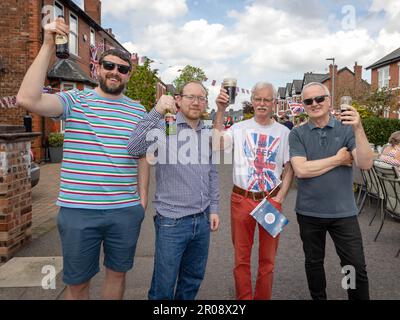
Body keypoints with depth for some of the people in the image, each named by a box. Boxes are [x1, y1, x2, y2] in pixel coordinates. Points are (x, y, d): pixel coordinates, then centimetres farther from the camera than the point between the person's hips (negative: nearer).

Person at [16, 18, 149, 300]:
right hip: (79, 210, -2)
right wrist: (48, 46, -20)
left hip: (126, 210, 3)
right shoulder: (74, 101, -2)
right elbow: (27, 100, -20)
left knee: (117, 273, 19)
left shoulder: (139, 112, 8)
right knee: (77, 282, 13)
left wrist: (143, 197, 7)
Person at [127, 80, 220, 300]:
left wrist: (213, 208, 12)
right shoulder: (164, 127, -9)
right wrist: (157, 112, -32)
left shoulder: (207, 134, 9)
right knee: (164, 285, 7)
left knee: (193, 280, 20)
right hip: (172, 222, -5)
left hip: (203, 220, 6)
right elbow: (134, 148, -27)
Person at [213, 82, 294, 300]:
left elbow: (289, 169, 5)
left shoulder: (283, 132, 3)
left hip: (271, 200, 1)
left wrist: (279, 199, -5)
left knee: (268, 258, 13)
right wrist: (220, 111, -21)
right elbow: (217, 145, -17)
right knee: (242, 257, 11)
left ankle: (262, 297, 31)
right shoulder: (239, 128, 0)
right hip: (241, 199, 0)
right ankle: (244, 298, 28)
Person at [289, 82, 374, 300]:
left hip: (343, 211, 0)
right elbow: (301, 170, -17)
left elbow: (365, 164, -15)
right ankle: (318, 298, 40)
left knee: (356, 267, 6)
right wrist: (338, 160, -12)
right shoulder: (297, 134, -3)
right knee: (313, 263, 18)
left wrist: (358, 129, -27)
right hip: (309, 212, 1)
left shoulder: (346, 129, -2)